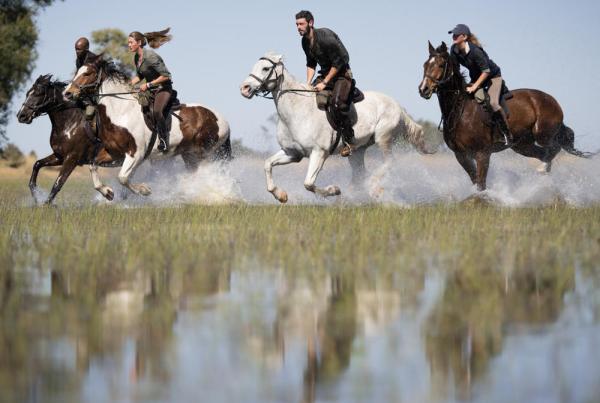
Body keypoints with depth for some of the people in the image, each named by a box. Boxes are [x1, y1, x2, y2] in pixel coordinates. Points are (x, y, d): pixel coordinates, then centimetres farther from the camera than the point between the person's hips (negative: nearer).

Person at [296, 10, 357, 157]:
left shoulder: (325, 37, -22)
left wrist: (324, 83, -19)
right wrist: (308, 84, 2)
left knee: (337, 102, -30)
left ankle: (349, 141, -22)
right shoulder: (305, 41, 4)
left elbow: (338, 63, -21)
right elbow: (311, 64, 16)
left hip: (341, 74, -9)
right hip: (325, 74, 9)